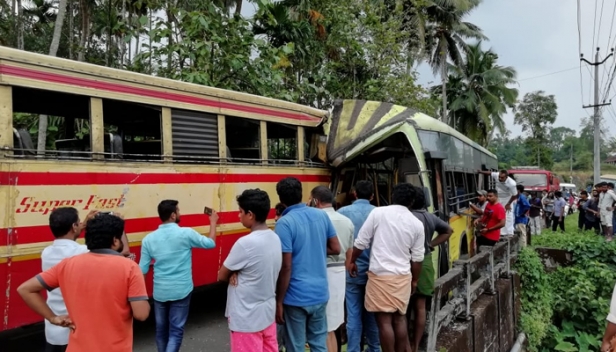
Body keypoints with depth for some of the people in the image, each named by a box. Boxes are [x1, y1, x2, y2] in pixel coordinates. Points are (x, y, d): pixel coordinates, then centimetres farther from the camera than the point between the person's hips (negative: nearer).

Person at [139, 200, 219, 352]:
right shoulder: (186, 233, -12)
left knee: (161, 329, 18)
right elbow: (211, 243, 3)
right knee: (176, 331, 3)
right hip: (181, 291, -4)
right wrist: (213, 222, 17)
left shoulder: (149, 238, -3)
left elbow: (142, 269, 2)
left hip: (160, 291, 4)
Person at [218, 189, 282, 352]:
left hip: (247, 318, -7)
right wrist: (240, 275, -6)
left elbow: (221, 276, -12)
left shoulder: (246, 243, -24)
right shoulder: (275, 239, -1)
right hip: (268, 312, 7)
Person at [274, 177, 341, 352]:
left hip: (296, 297, -5)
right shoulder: (322, 215, 1)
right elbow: (336, 249, 7)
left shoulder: (284, 223, -16)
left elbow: (286, 267, -17)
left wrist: (279, 301, -9)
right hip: (320, 293, 5)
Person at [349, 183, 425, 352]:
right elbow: (417, 258, 8)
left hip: (380, 275, -4)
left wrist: (352, 261, 11)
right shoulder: (417, 224, 4)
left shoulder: (378, 213, -6)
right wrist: (415, 280, 21)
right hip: (403, 276, 4)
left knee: (384, 320, 3)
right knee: (400, 318, 17)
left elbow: (361, 242, -4)